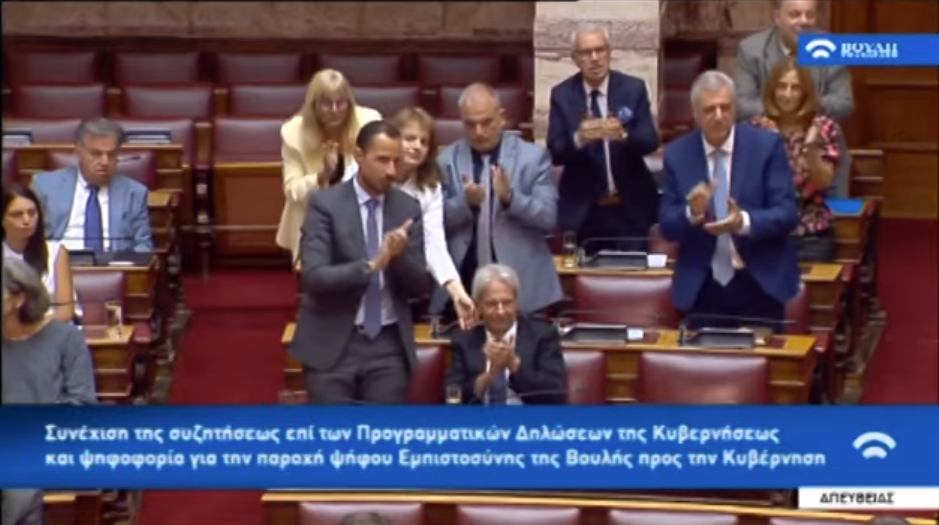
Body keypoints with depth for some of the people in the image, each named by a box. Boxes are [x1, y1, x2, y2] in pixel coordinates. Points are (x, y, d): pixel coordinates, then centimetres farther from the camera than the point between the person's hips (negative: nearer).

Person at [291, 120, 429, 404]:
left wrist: (400, 254, -16)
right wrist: (372, 265, -25)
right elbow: (314, 277, -16)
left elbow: (420, 286, 4)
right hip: (332, 344, -3)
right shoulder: (325, 204, -6)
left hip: (388, 345, 3)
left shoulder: (408, 208, 6)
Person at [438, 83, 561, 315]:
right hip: (463, 283, 1)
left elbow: (549, 218, -5)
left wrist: (509, 197, -21)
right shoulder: (446, 160, 6)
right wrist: (466, 202, -18)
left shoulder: (533, 156, 1)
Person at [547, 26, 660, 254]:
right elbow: (554, 152, -8)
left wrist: (623, 134, -29)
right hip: (582, 210, 0)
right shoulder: (562, 95, -1)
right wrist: (579, 139, -30)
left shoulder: (633, 88, 0)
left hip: (630, 209, 0)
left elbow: (650, 141, -7)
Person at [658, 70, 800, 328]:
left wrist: (744, 222, -28)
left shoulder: (766, 145, -6)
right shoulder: (677, 154, 0)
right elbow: (667, 226, -1)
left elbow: (787, 213, -10)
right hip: (702, 287, 2)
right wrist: (691, 213, -23)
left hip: (760, 283, -2)